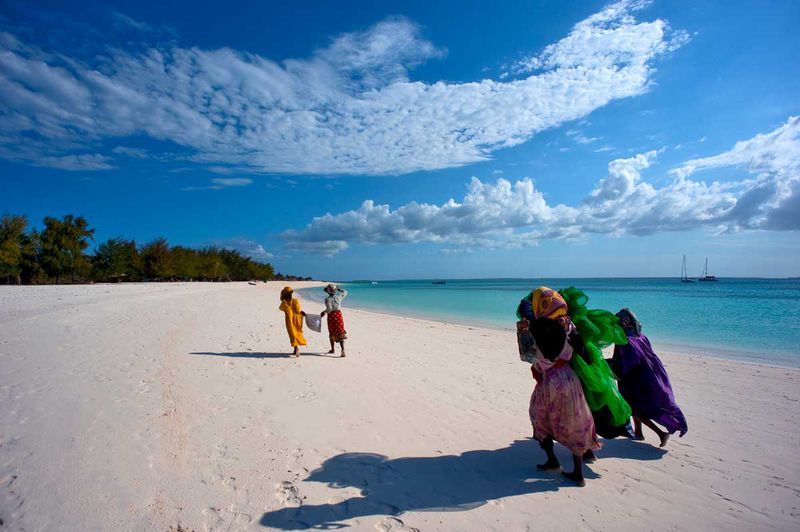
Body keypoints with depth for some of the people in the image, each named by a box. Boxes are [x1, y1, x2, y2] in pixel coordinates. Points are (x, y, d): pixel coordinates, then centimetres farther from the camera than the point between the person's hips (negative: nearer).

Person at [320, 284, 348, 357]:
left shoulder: (328, 299, -9)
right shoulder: (338, 296, 5)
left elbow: (329, 309, -19)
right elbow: (345, 292, 24)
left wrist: (324, 312, -5)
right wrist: (338, 289, 28)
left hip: (331, 316, -2)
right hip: (339, 315, 3)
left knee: (332, 333, 15)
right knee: (340, 333, -1)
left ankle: (332, 349, 28)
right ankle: (343, 350, -17)